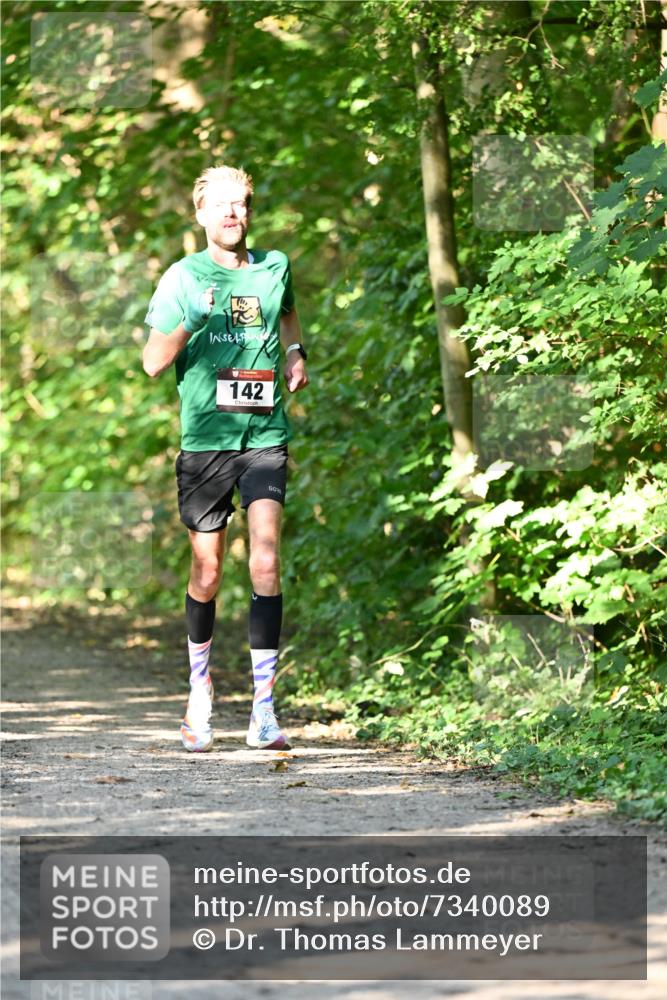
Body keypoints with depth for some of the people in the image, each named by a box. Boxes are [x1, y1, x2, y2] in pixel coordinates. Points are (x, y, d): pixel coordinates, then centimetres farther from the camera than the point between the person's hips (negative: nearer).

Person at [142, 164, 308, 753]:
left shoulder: (274, 266, 9)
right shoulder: (184, 277, 1)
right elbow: (152, 363, -2)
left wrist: (295, 352, 15)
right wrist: (191, 318, -18)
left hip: (265, 435, 1)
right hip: (205, 439, -1)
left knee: (266, 560, -14)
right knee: (207, 573, 5)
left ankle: (264, 710, -14)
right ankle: (200, 688, 29)